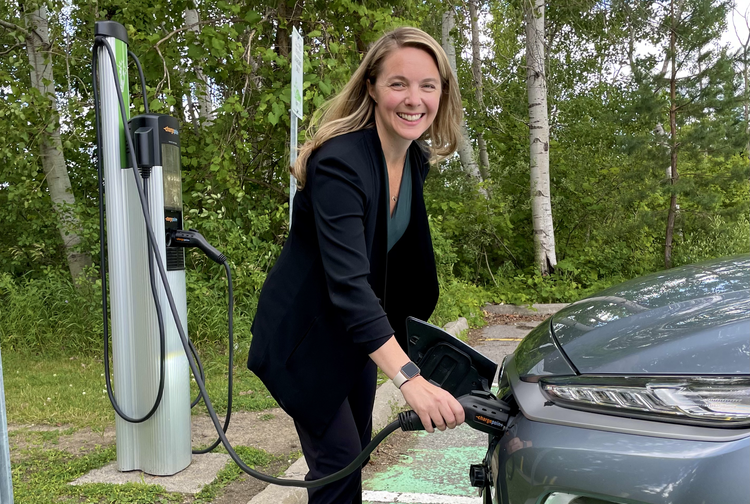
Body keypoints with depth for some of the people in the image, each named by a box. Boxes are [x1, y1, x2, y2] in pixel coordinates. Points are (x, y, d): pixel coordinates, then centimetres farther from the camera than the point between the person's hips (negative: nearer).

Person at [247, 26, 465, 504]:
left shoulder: (417, 159, -4)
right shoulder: (340, 163, -29)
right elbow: (347, 281, -40)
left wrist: (404, 325, 15)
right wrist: (408, 377, -49)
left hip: (362, 327, 8)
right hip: (308, 333, -7)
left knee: (356, 452, 19)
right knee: (338, 466, -4)